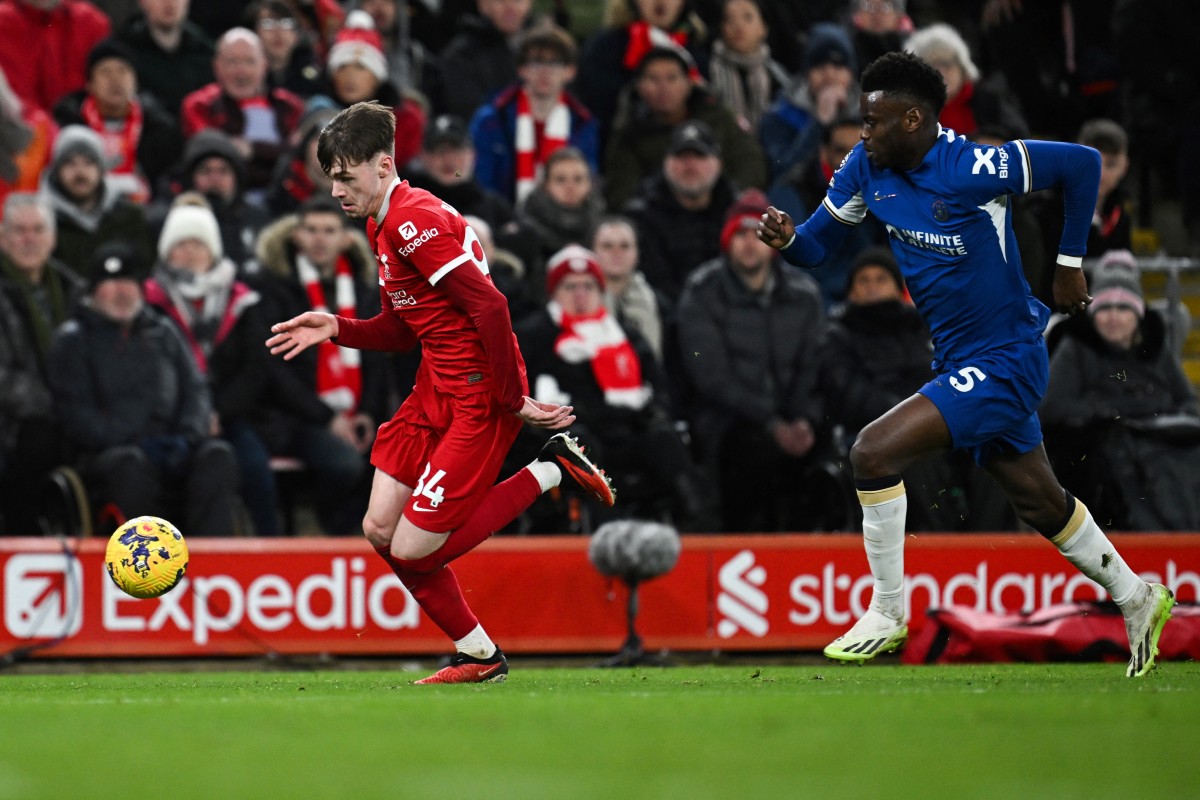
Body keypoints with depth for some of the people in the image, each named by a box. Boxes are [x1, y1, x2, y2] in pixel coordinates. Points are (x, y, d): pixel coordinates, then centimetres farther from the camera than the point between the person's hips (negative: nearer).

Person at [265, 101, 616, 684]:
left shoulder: (414, 222, -19)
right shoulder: (380, 225, 14)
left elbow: (490, 308, -24)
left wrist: (511, 401, -19)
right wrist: (336, 329, 5)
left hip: (479, 397, -10)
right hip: (434, 390, 10)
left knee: (413, 551, -9)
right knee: (380, 530, 3)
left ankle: (551, 471, 3)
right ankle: (476, 655, 15)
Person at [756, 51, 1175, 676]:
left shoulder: (973, 169, -23)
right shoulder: (867, 167, -3)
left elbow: (1082, 163, -14)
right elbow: (816, 244, 5)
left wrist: (1069, 264, -9)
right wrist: (786, 238, -19)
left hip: (1004, 360, -8)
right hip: (960, 363, 8)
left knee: (873, 454, -20)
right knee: (1040, 503, 21)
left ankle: (887, 615, -7)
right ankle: (1136, 599, 41)